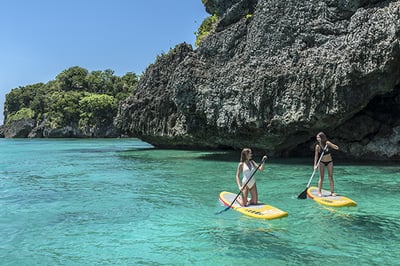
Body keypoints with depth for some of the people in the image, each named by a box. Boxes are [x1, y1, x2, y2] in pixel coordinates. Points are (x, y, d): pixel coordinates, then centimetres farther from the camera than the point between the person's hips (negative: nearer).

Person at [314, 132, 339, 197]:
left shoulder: (328, 143, -10)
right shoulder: (318, 146, -12)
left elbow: (337, 148, -14)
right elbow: (316, 156, -11)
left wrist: (330, 144, -30)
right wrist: (315, 165, -17)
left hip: (329, 162, 1)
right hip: (321, 162, -1)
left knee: (331, 177, 2)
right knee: (321, 177, -4)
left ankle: (332, 192, 7)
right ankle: (319, 192, 0)